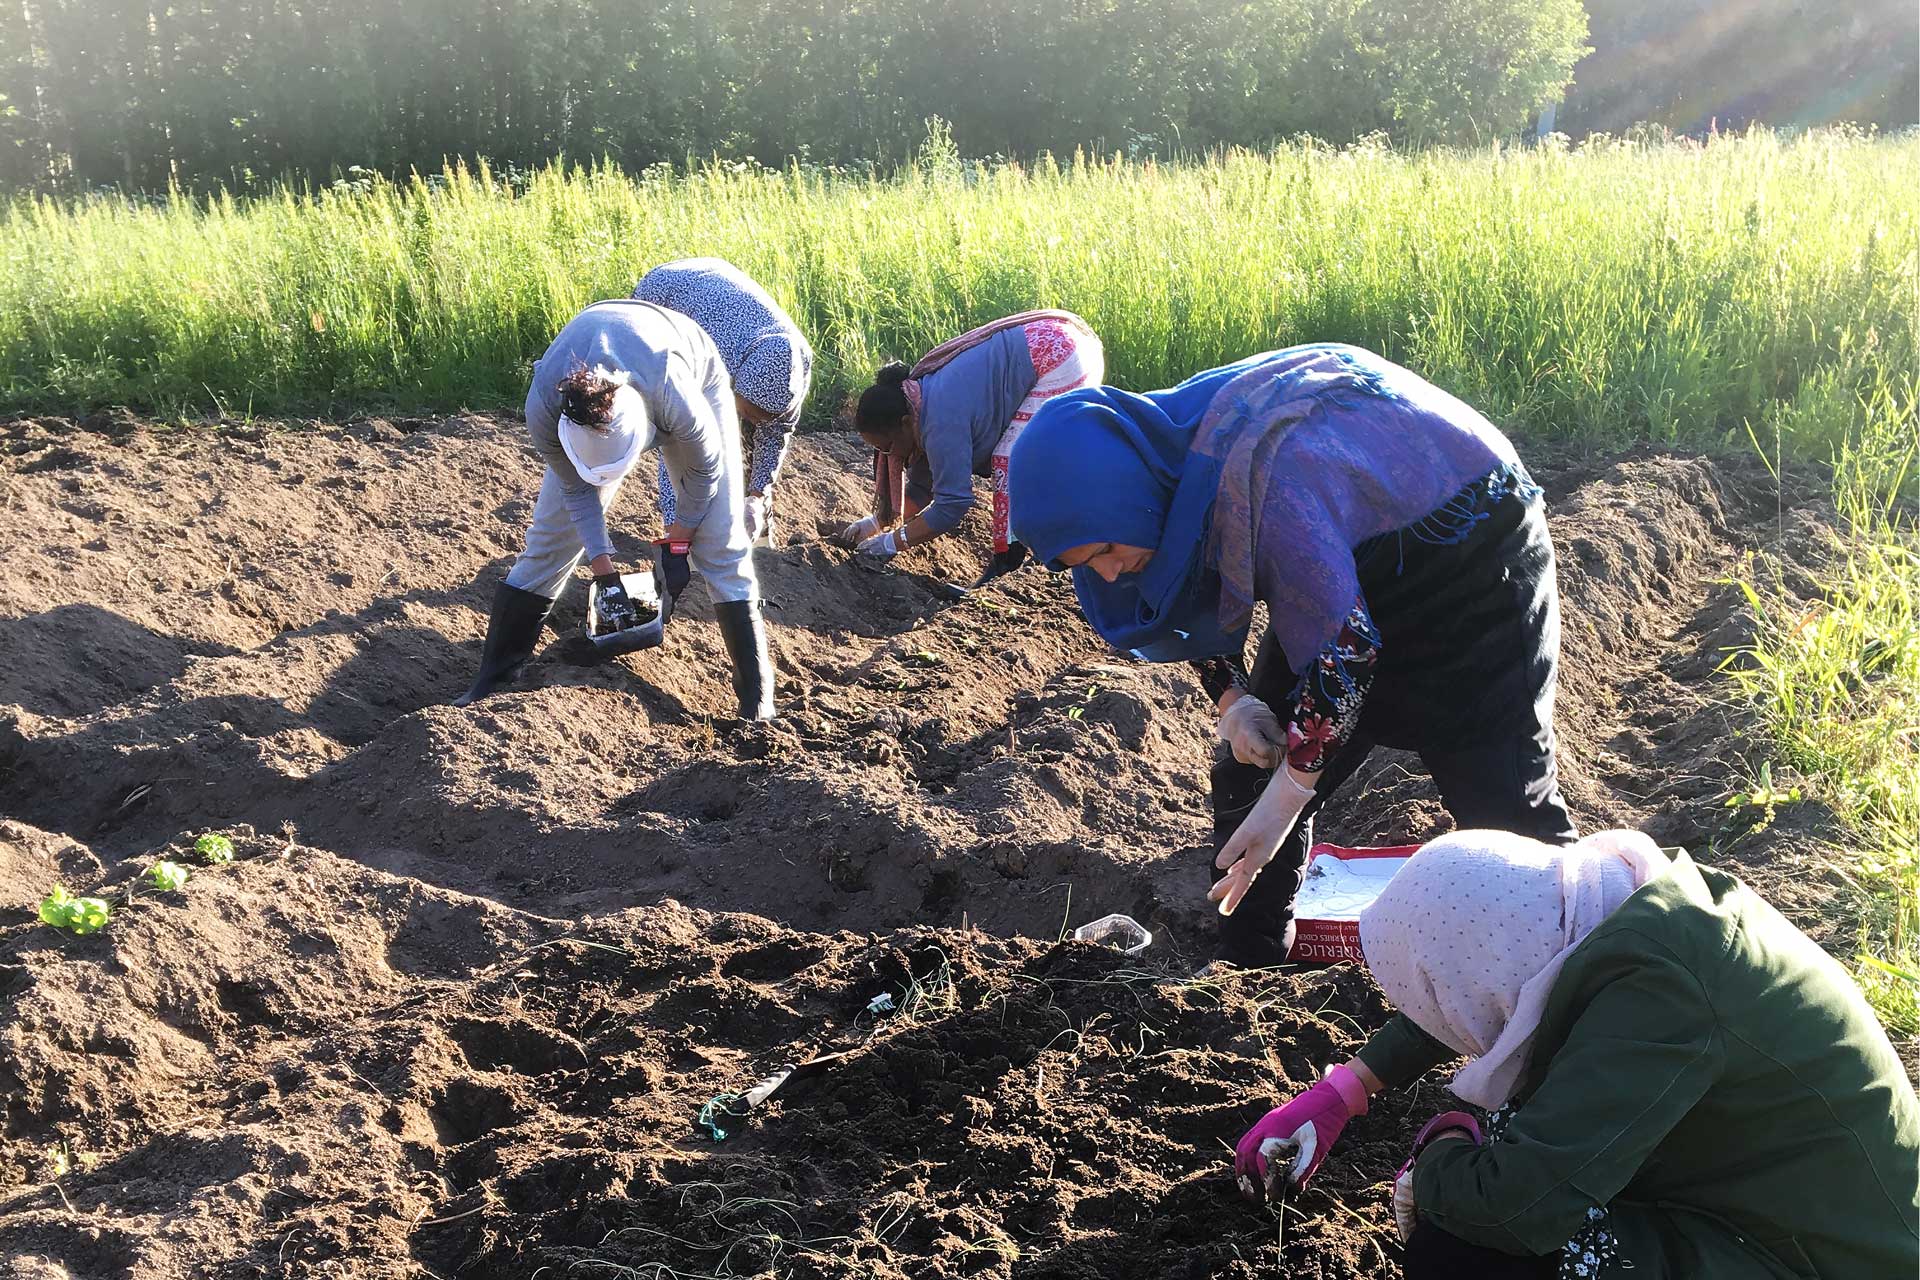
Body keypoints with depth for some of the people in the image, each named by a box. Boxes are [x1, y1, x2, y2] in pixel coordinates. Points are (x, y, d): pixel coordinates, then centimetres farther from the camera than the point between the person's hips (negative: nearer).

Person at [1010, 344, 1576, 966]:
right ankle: (1247, 966, 17)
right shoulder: (1161, 454, -14)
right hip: (1356, 558, 8)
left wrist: (1283, 800, -30)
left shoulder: (1258, 475, -40)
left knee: (1502, 792, -5)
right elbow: (1200, 599, 4)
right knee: (1252, 768, 5)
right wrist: (1230, 698, -12)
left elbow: (1342, 641, -35)